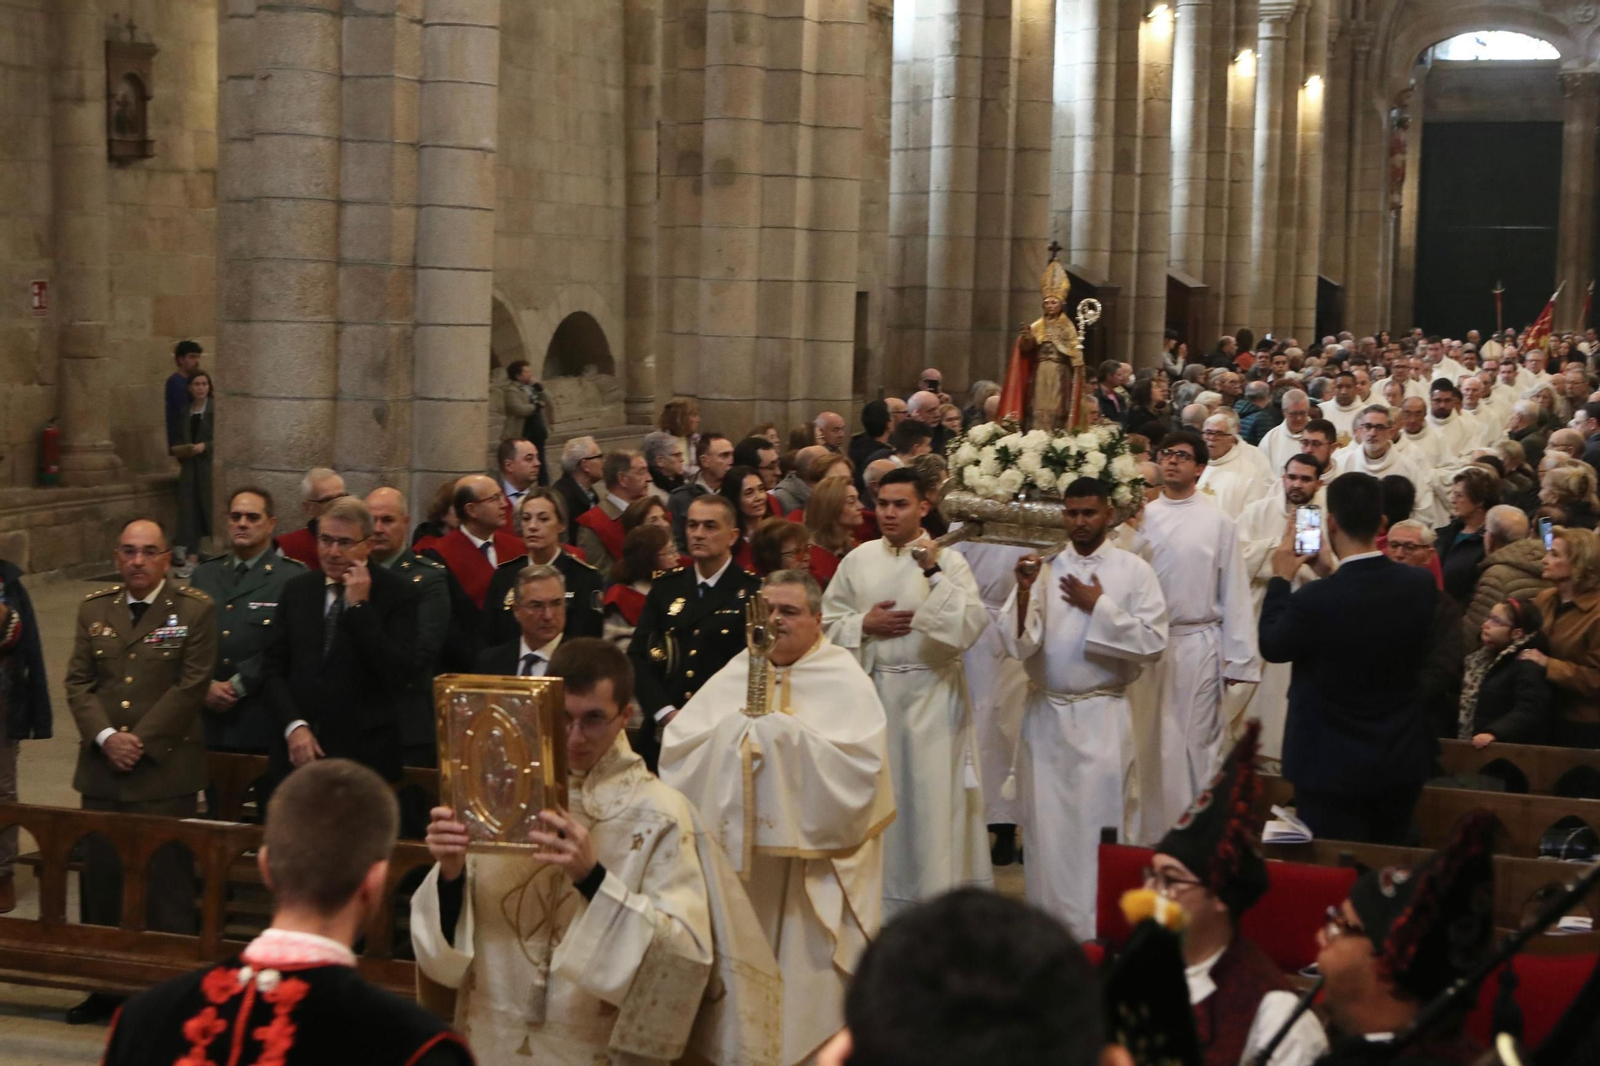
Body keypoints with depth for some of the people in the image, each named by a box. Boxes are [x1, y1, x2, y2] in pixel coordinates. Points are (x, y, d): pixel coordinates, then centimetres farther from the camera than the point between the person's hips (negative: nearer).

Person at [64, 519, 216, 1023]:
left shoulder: (194, 610, -3)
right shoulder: (94, 608, 10)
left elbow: (191, 687, -8)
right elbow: (78, 682, 7)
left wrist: (141, 741, -13)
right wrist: (106, 736, -9)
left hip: (165, 771, -5)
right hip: (101, 769, 5)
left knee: (166, 883, -2)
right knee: (100, 880, 10)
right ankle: (106, 986, 21)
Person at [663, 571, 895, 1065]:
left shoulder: (844, 680, -2)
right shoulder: (735, 674, 10)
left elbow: (861, 762, -18)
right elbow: (676, 747, 2)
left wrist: (787, 735, -18)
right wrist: (730, 733, -14)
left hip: (810, 863, -4)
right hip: (738, 849, 4)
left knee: (803, 974, -1)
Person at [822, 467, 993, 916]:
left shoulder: (948, 560, -4)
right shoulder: (857, 561, 7)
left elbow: (974, 624, -16)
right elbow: (828, 623, 10)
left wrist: (935, 575, -23)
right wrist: (864, 623, -8)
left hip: (931, 694, -3)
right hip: (872, 690, 3)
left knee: (931, 793, -3)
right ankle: (878, 903, 18)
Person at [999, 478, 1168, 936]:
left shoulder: (1133, 571, 0)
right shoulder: (1044, 568, 5)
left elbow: (1153, 643, -7)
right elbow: (1016, 644, -4)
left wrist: (1099, 606, -11)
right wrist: (1024, 592, -19)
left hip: (1102, 716, -2)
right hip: (1045, 713, 2)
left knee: (1096, 825, -1)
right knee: (1045, 825, 6)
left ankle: (1094, 932, 5)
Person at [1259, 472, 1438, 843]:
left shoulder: (1315, 600, -26)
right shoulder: (1421, 585, -11)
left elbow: (1271, 647, -8)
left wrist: (1280, 579, 5)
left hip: (1333, 767, -5)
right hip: (1403, 763, 5)